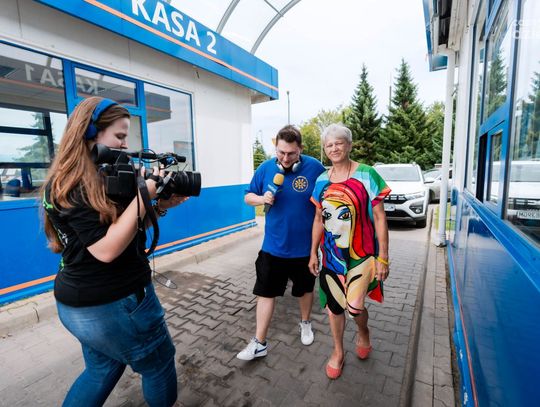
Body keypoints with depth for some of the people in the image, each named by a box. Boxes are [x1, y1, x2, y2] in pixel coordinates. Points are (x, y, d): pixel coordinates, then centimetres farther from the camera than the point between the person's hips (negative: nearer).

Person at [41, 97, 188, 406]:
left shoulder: (99, 177, 6)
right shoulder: (72, 187, -21)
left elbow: (126, 222, 8)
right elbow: (107, 249, -27)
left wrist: (160, 206, -8)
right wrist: (145, 195, -26)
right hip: (115, 304, -9)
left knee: (102, 370, 28)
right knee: (159, 364, 16)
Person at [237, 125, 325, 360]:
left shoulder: (315, 168, -12)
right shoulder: (265, 168, -6)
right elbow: (248, 196, 4)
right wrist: (262, 199, -18)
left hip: (305, 247, -1)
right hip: (273, 246, 1)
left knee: (305, 289, 20)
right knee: (265, 292, 7)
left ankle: (305, 323, 49)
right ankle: (259, 343, 25)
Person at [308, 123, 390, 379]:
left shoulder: (366, 175, -9)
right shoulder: (322, 181, 3)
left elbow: (379, 218, -8)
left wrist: (382, 257, -10)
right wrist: (313, 253, 10)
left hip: (361, 254, -3)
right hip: (331, 255, 4)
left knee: (354, 306, -9)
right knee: (334, 306, 13)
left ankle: (363, 332, 30)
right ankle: (338, 352, 39)